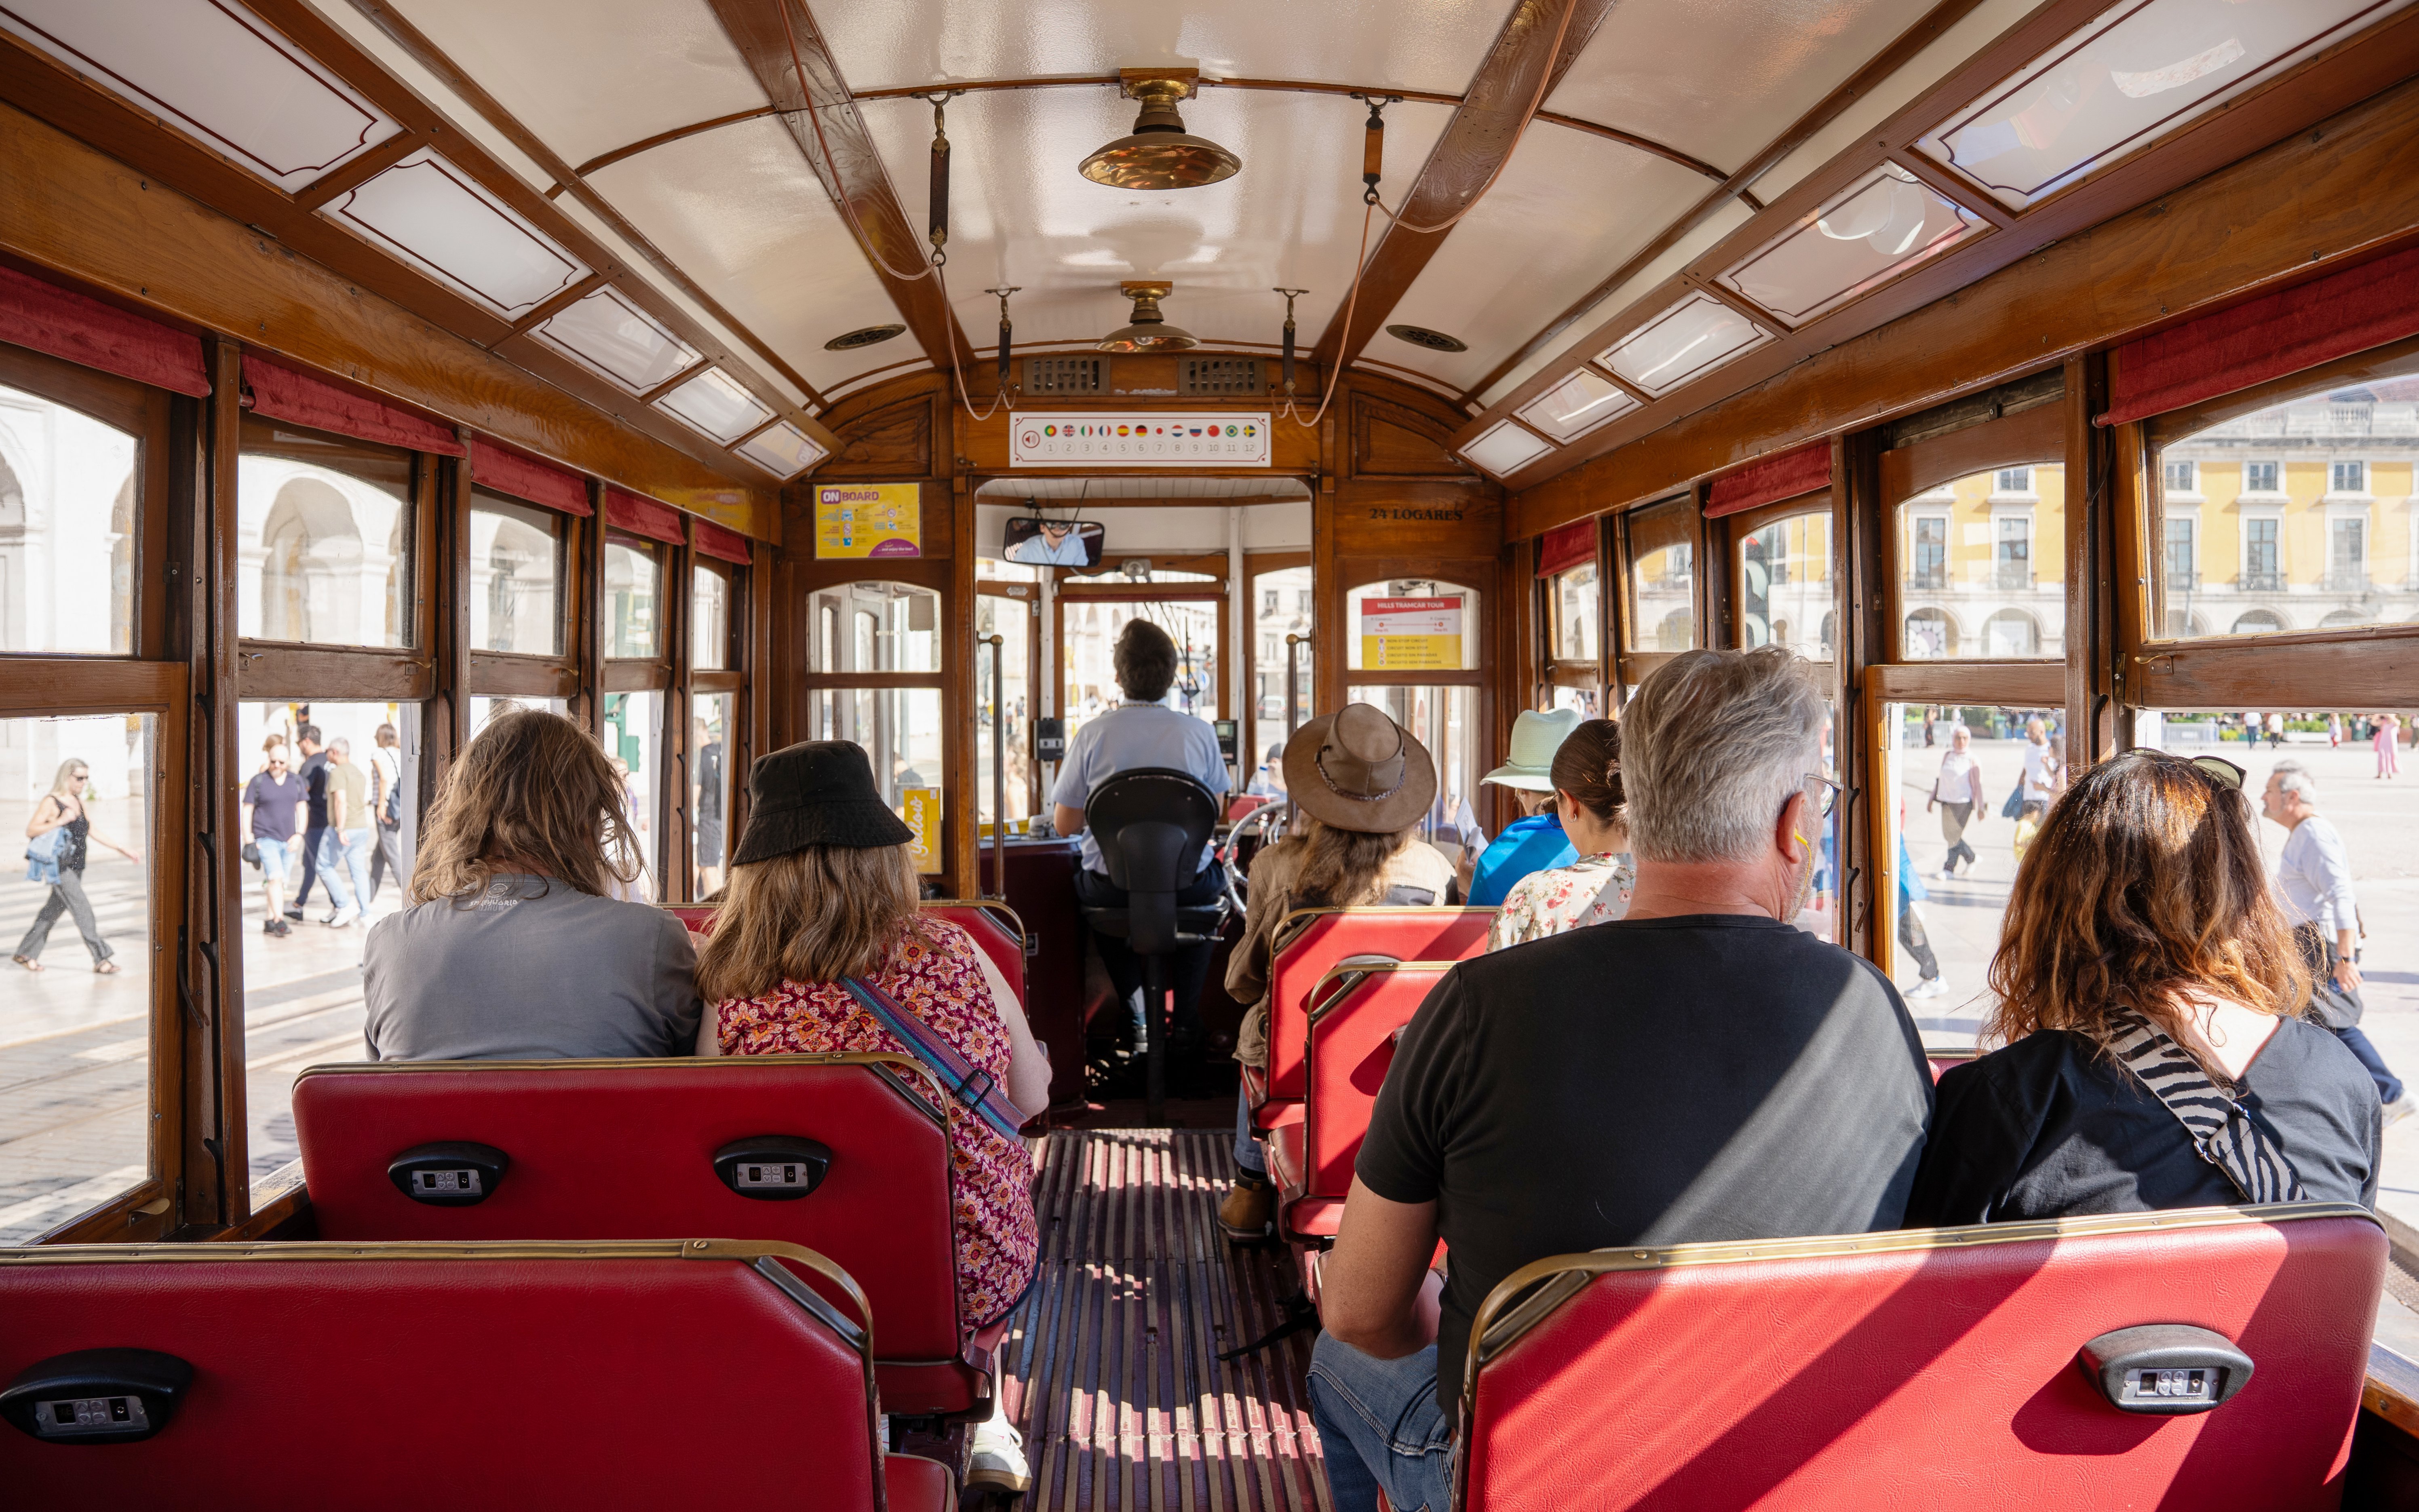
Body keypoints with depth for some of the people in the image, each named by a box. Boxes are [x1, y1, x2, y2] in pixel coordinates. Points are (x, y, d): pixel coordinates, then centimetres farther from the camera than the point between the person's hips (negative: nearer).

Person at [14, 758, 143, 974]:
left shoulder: (78, 801, 12)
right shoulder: (51, 802, -9)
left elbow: (92, 831, 17)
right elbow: (31, 830, -13)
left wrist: (122, 849, 15)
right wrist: (60, 821, -23)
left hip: (76, 866, 8)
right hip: (59, 866, -8)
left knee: (53, 910, 14)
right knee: (82, 908, -11)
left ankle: (25, 953, 27)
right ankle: (100, 959, -11)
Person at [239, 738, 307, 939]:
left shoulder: (296, 781, 8)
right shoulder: (258, 781, -2)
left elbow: (302, 809, 11)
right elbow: (246, 810, 0)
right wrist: (249, 840, -7)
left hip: (288, 840, 4)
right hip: (266, 838, -4)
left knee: (280, 882, 9)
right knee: (276, 877, -19)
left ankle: (269, 921, 19)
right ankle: (279, 921, -23)